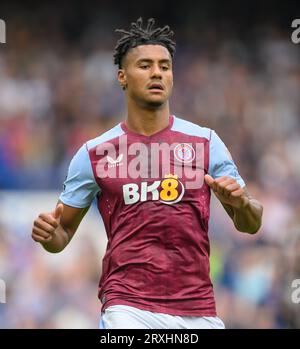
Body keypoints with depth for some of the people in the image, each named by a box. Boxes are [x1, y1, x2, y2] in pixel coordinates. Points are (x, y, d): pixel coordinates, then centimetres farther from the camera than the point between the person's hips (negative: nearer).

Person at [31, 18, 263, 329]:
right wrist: (48, 234, -12)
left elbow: (249, 225, 8)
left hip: (198, 310, 2)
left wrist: (241, 202, -15)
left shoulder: (205, 142, 6)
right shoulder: (94, 154, 5)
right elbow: (63, 232, 11)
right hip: (128, 308, -2)